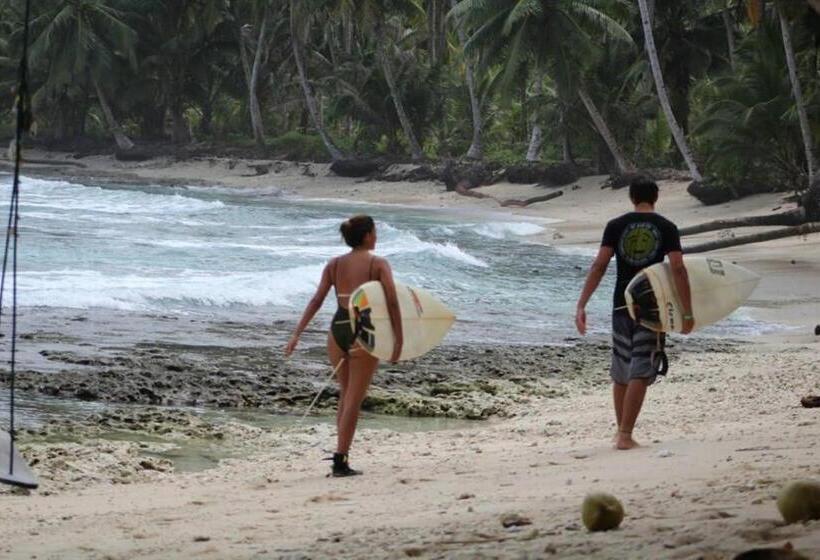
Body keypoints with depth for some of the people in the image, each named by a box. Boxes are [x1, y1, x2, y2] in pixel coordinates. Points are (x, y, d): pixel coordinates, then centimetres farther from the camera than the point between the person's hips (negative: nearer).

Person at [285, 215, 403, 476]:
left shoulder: (334, 265, 8)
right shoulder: (378, 264, -4)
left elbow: (316, 300, 2)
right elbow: (392, 301, -13)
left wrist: (297, 334, 0)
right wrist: (398, 339, -11)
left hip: (337, 330, 5)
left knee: (346, 395, 20)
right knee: (354, 399, -1)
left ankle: (342, 454, 20)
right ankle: (340, 462, -5)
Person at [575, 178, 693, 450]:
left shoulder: (616, 226, 2)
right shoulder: (666, 228, -1)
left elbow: (599, 266, -6)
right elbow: (678, 269, -10)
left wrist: (581, 305, -7)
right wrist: (688, 313, -7)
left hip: (622, 305, 2)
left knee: (621, 372, 14)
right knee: (640, 372, -2)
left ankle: (621, 431, 23)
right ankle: (625, 435, -9)